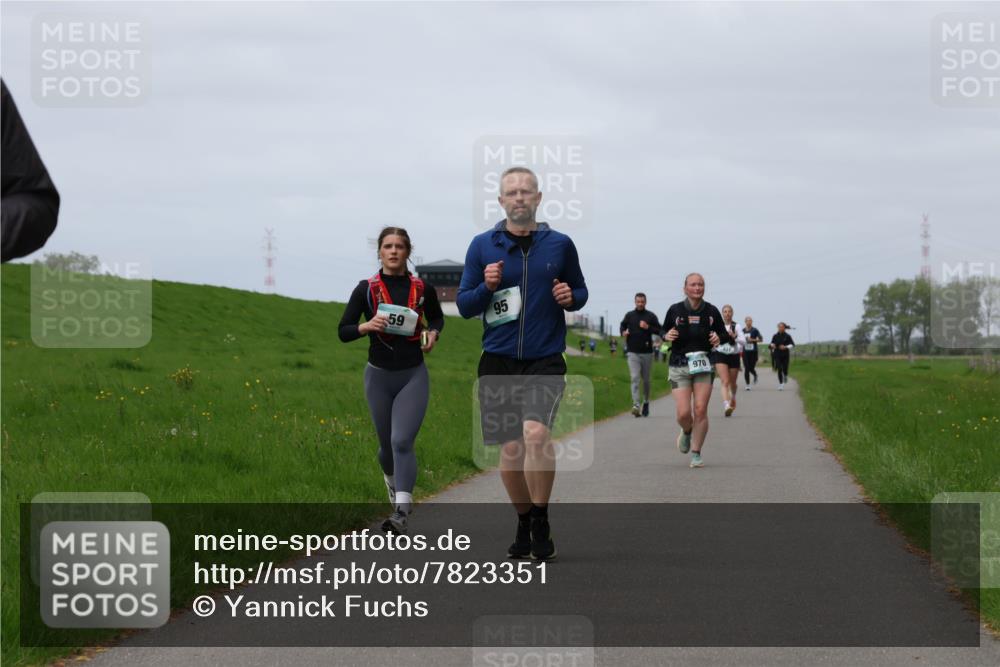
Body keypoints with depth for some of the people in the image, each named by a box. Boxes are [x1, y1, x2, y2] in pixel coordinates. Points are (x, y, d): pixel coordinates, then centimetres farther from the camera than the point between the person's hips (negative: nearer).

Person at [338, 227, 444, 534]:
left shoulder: (423, 289, 0)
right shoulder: (366, 290, -3)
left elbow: (437, 317, 20)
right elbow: (343, 332, 0)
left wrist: (433, 333, -2)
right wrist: (367, 326, -20)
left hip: (413, 376, -1)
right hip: (379, 376, 1)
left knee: (402, 441, -17)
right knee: (387, 445, 13)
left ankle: (401, 514, -23)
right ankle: (394, 487, 46)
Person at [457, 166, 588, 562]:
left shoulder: (559, 245, 3)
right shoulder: (482, 246, 4)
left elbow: (581, 291, 16)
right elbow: (464, 305, 6)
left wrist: (571, 298, -7)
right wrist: (486, 287, -14)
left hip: (545, 360, -2)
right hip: (498, 361, 2)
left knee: (536, 433, -23)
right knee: (510, 447, 6)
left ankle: (541, 521, -8)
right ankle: (524, 523, 25)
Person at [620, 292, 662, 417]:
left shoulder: (651, 316, 3)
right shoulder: (629, 315, 6)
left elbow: (659, 330, 0)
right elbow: (622, 326, 20)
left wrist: (648, 328, -16)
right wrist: (623, 332, -2)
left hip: (647, 353, 0)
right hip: (633, 353, 0)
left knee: (646, 380, 11)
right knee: (635, 379, -12)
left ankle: (646, 402, 31)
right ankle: (636, 405, -20)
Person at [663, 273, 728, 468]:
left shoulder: (712, 311, 4)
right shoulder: (675, 310, 1)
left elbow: (723, 332, 16)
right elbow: (663, 332, 13)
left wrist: (718, 338, -7)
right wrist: (667, 336, -10)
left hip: (703, 365, 1)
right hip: (679, 366, -1)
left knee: (700, 410, -8)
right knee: (683, 413, -9)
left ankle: (696, 454, 5)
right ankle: (686, 432, 27)